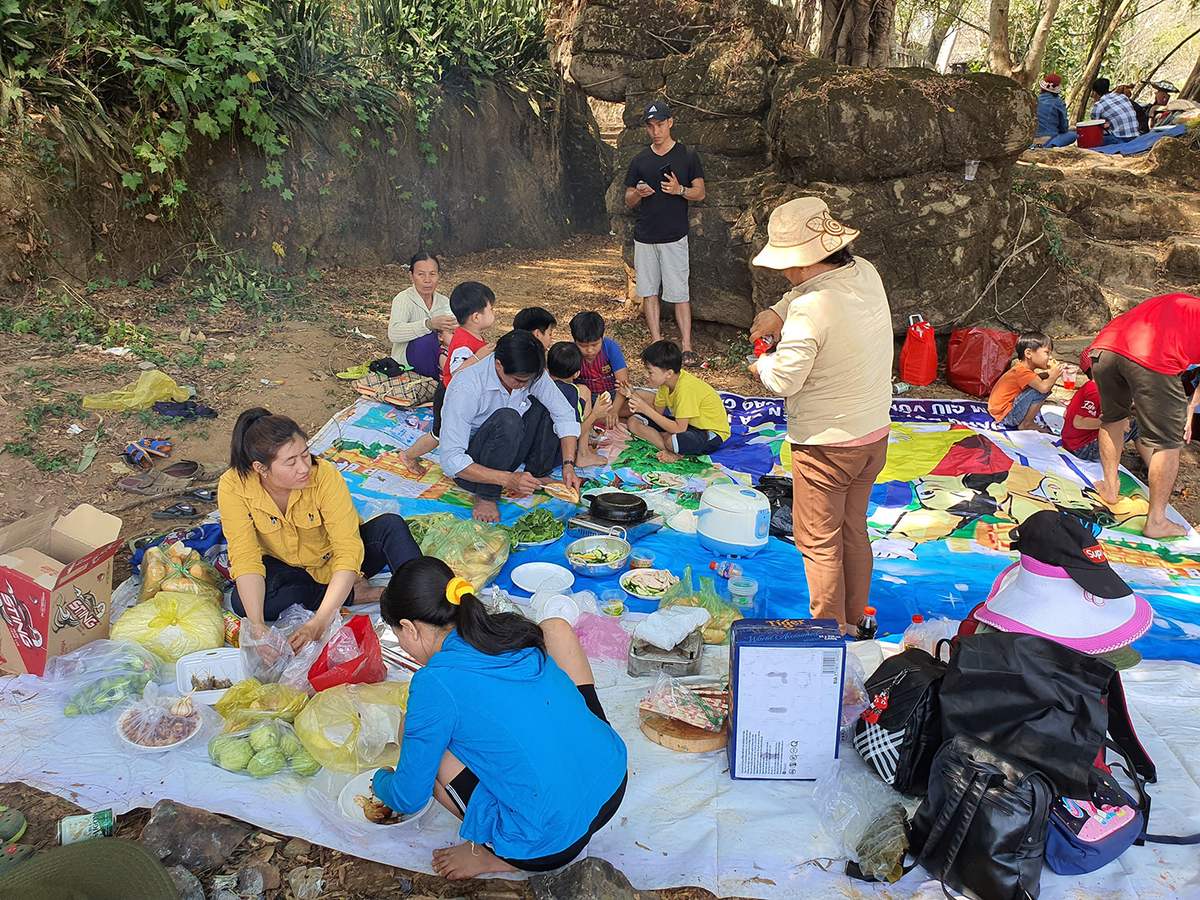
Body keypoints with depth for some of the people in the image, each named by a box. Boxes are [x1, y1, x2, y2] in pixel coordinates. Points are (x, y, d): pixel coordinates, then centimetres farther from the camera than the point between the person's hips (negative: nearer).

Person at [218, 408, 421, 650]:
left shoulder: (325, 475, -30)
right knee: (243, 601, -31)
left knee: (391, 526, -28)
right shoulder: (233, 487, -25)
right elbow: (245, 557, -27)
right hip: (286, 568, 1)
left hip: (333, 561, -1)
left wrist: (319, 623, -42)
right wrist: (257, 627, -40)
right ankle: (352, 593, -17)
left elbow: (349, 550, -33)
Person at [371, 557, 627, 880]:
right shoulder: (511, 629, 3)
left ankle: (497, 853, 8)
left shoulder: (434, 684, -14)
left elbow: (409, 800, 0)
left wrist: (381, 781, 22)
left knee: (418, 735, 2)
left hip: (554, 844, -6)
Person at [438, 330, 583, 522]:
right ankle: (486, 496, -18)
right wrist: (508, 479, -37)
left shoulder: (530, 375, -14)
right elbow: (451, 461, -31)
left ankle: (536, 474, 0)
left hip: (505, 455, 6)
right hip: (473, 466, -6)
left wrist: (568, 465, -21)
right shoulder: (465, 388, -29)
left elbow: (565, 415, -8)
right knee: (507, 419, -34)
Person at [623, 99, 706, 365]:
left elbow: (700, 193, 4)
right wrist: (639, 193, -10)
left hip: (674, 236, -4)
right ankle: (657, 343, 13)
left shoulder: (687, 156, 3)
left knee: (679, 293, -6)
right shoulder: (640, 161, 11)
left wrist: (679, 190, -17)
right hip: (644, 237, 4)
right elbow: (629, 201, 13)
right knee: (649, 291, 5)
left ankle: (686, 347, -3)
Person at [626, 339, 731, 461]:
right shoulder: (667, 380, -6)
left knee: (673, 440, -42)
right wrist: (634, 394, -10)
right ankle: (672, 450, -16)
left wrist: (646, 410, -30)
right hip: (686, 423, 9)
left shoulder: (685, 388, -31)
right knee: (634, 422, -4)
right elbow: (658, 411, 3)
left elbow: (679, 429, -32)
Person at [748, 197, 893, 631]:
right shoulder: (866, 273, -1)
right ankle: (855, 620, 37)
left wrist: (761, 366, -2)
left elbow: (784, 380, -23)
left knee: (818, 540, 8)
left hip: (826, 443, -8)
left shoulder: (811, 309, -27)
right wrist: (778, 312, 3)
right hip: (874, 432, 9)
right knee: (853, 530, 22)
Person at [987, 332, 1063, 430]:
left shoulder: (1022, 368, 9)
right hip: (1005, 415, -10)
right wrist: (1053, 375, -15)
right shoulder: (1022, 371, -21)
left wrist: (1050, 375, -6)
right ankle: (1026, 424, -8)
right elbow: (1044, 388, -31)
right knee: (1041, 392, -20)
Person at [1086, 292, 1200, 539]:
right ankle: (1156, 521, 15)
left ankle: (1110, 488, 43)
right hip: (1153, 358, -6)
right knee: (1168, 442, 9)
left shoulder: (1174, 304, 40)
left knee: (1112, 418, 31)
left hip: (1103, 345, 6)